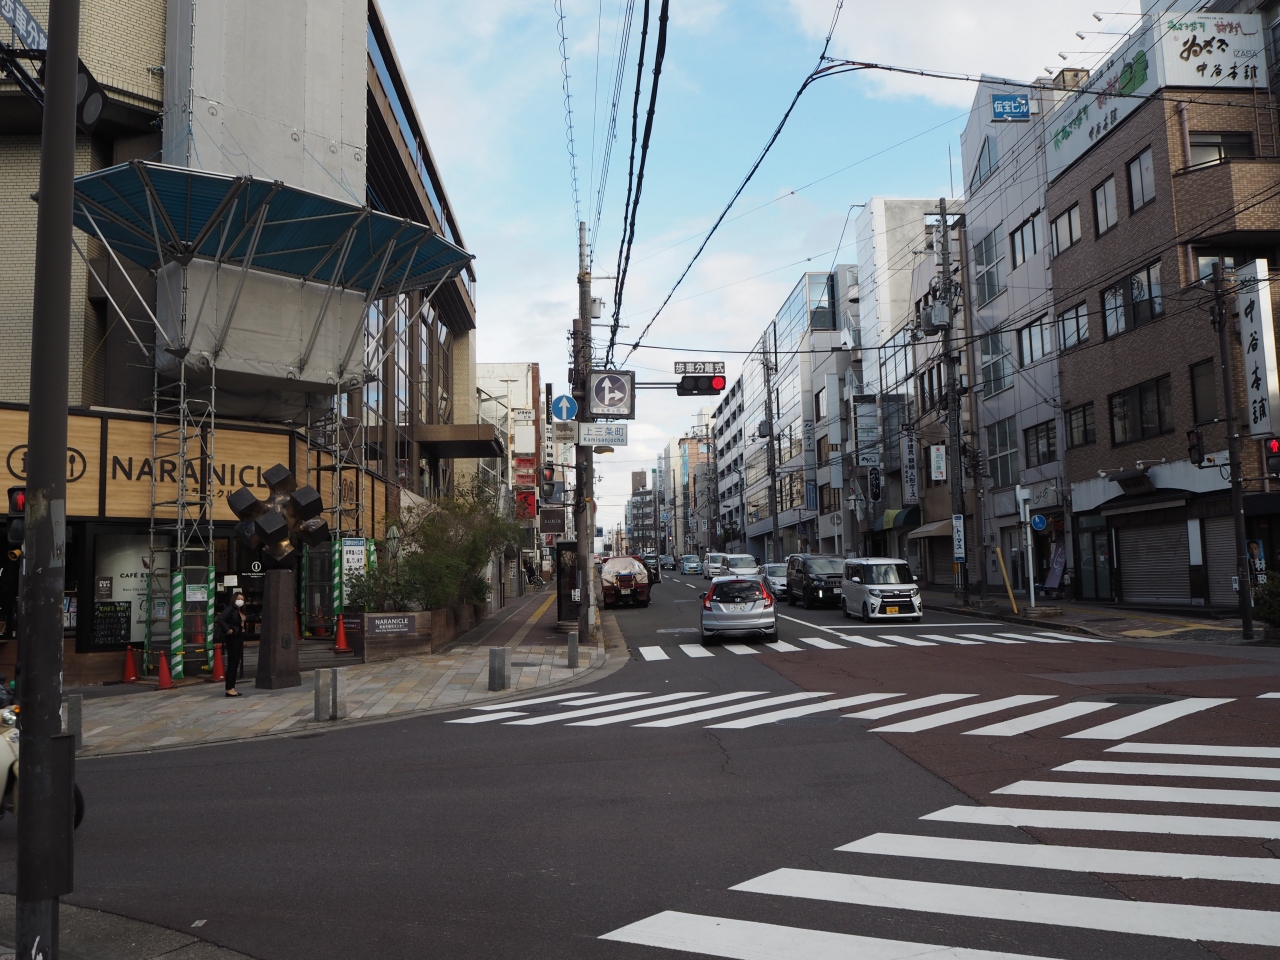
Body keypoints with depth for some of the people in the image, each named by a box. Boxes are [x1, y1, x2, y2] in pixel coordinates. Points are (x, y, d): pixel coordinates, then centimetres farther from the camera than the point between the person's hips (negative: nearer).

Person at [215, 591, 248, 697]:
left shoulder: (241, 611, 15)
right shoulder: (230, 609, -11)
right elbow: (220, 619, -24)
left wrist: (243, 629, 7)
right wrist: (228, 630, -24)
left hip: (239, 638, 9)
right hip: (232, 638, -9)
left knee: (236, 664, 10)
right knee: (232, 664, -6)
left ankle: (232, 688, 15)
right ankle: (229, 689, -3)